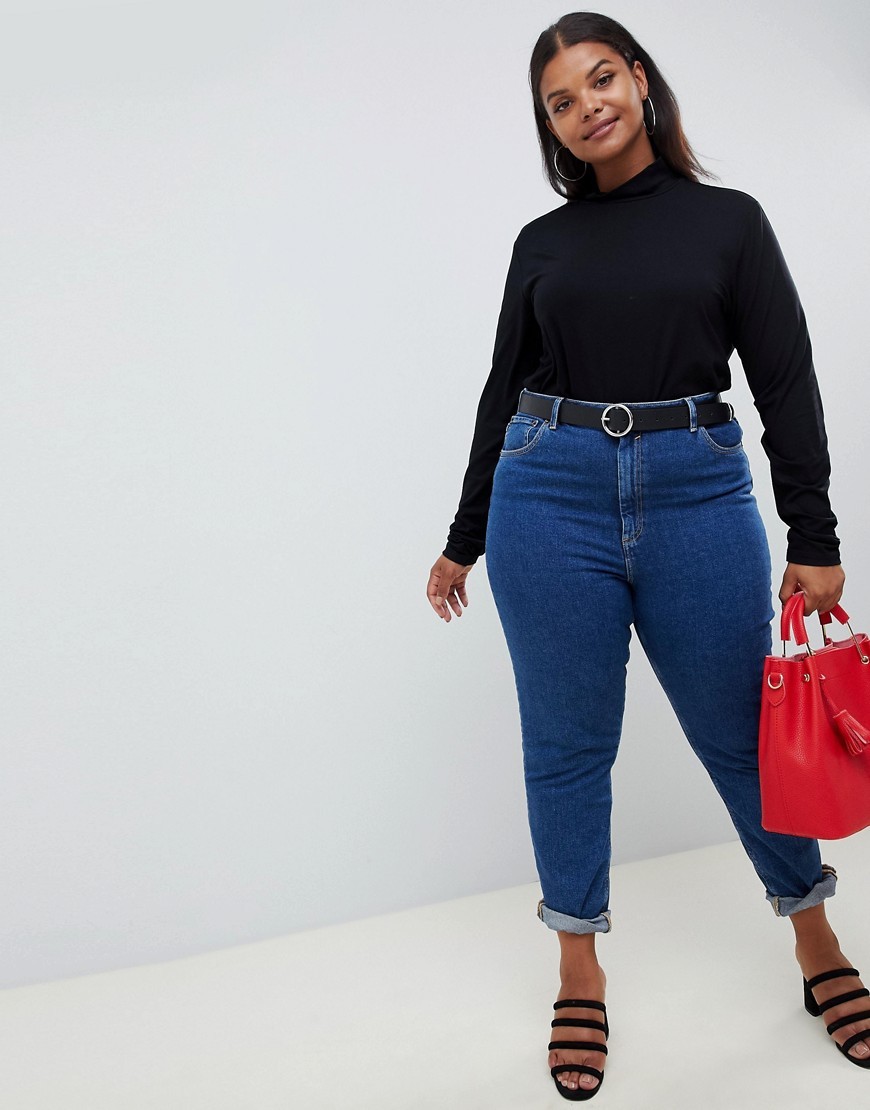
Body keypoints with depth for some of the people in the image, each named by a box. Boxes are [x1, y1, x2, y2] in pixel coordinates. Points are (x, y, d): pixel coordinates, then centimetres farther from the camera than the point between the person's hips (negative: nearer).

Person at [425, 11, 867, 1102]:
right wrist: (463, 541, 16)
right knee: (568, 744, 6)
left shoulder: (729, 219, 6)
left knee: (742, 732, 8)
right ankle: (580, 975, 23)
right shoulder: (542, 242, 10)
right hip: (550, 494, 2)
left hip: (698, 493, -1)